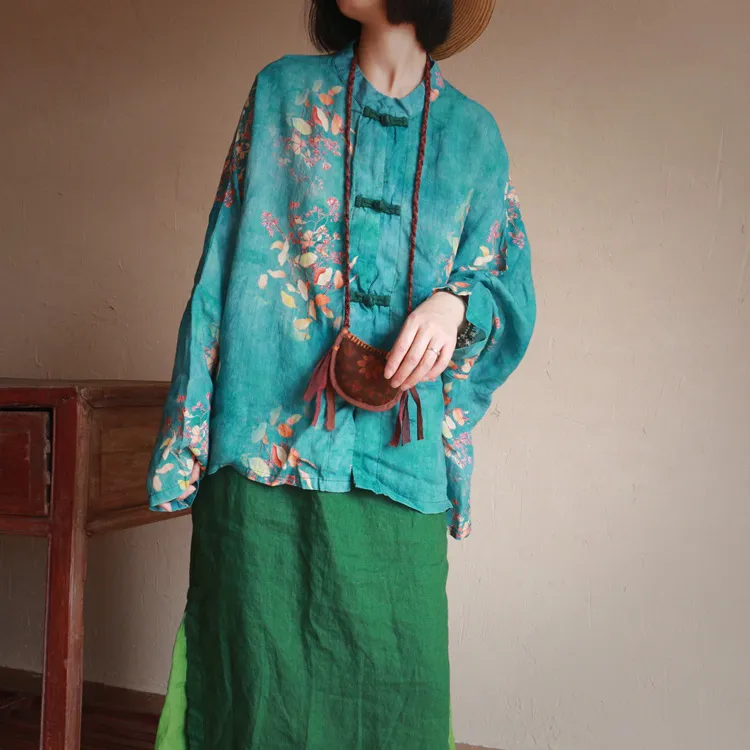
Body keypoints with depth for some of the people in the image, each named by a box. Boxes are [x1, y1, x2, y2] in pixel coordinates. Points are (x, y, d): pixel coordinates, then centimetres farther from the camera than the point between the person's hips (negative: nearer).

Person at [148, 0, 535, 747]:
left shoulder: (472, 134, 12)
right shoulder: (283, 93, 9)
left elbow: (505, 282, 15)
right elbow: (226, 261, 6)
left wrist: (455, 302, -11)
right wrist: (188, 444, 0)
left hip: (401, 456, 2)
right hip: (268, 440, -1)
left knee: (396, 682, 4)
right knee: (262, 677, 3)